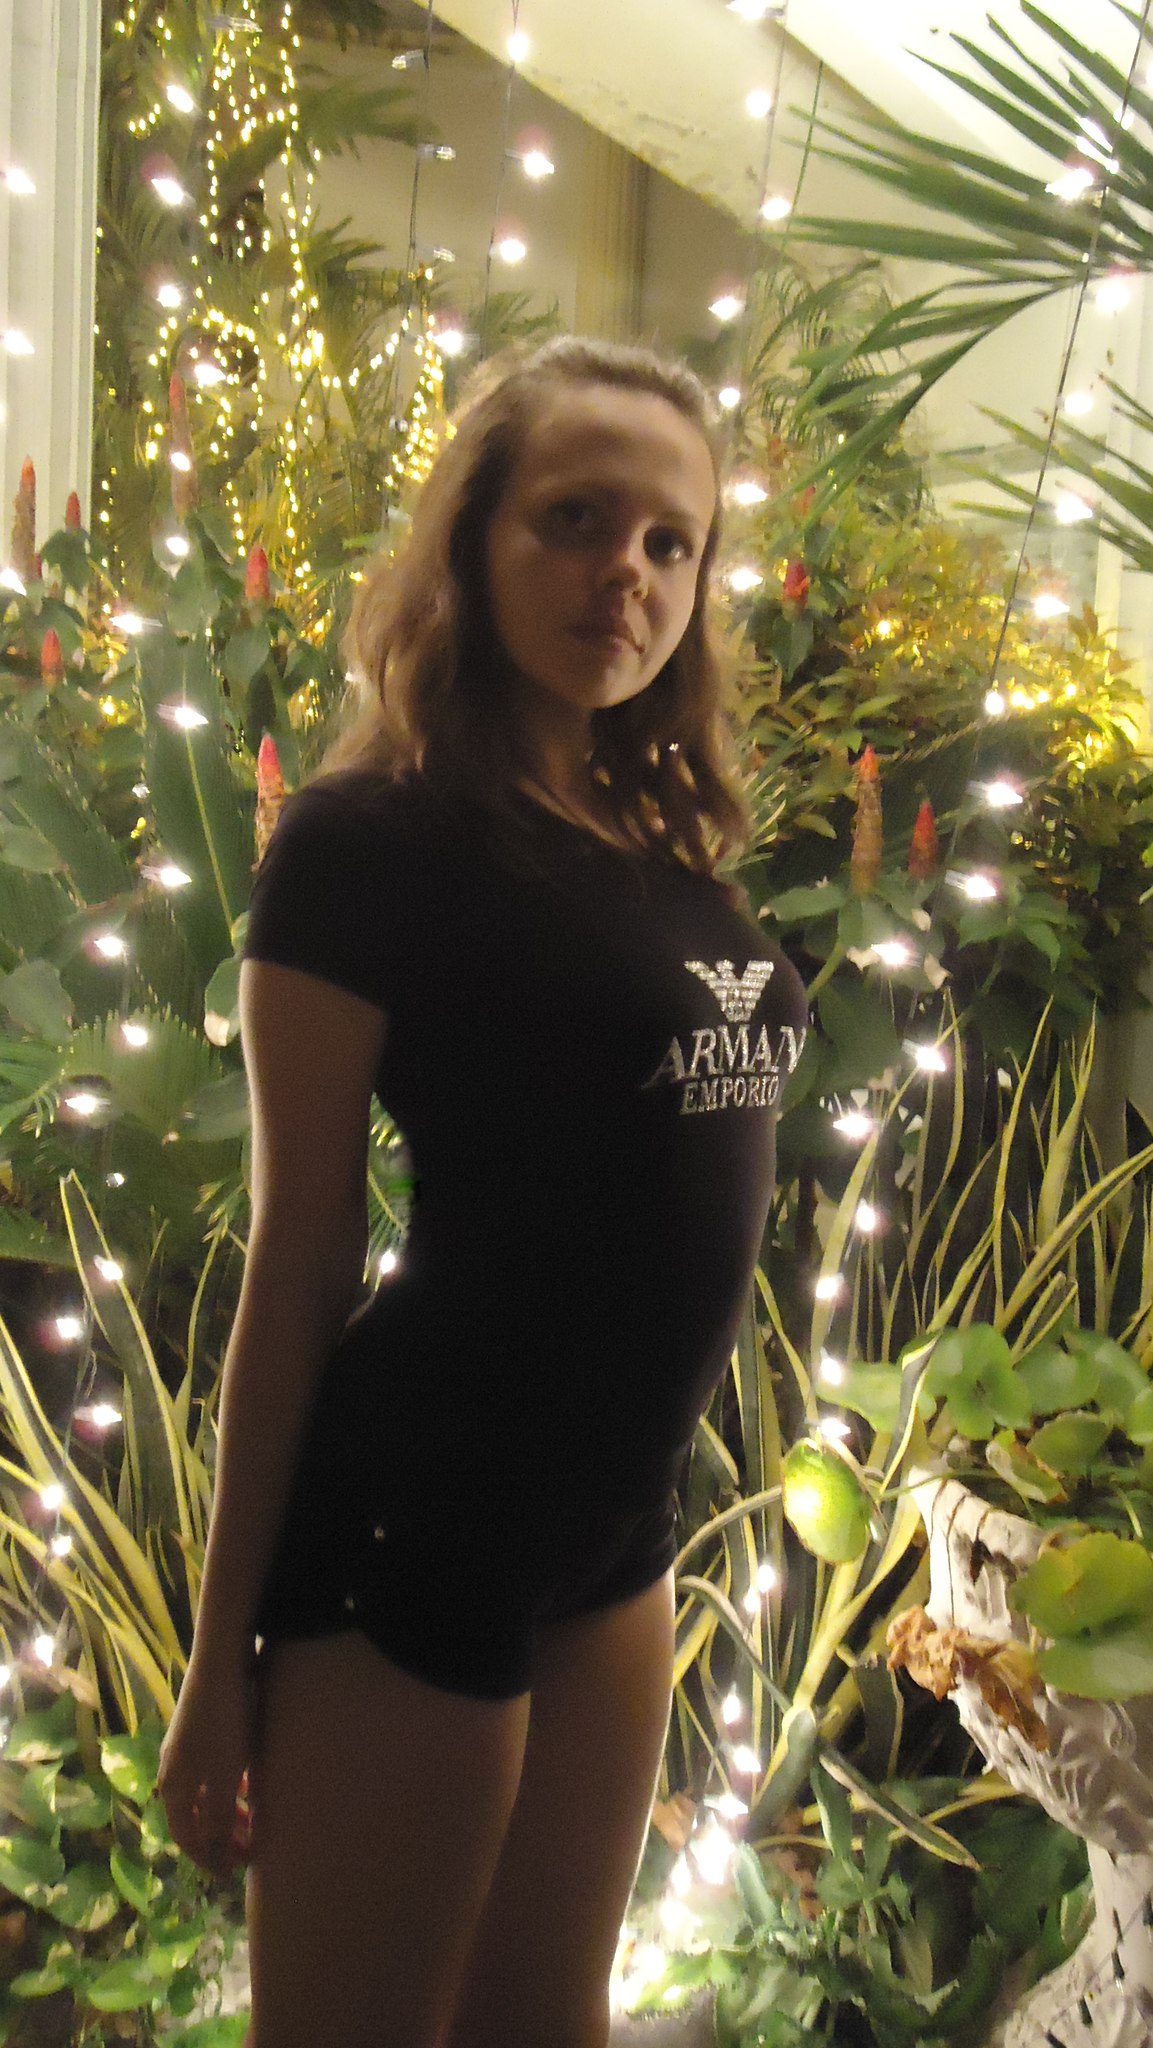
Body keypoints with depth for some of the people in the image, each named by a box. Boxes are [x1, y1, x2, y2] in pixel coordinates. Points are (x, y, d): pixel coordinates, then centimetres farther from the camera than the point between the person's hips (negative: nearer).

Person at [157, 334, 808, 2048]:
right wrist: (224, 1657, -7)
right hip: (427, 1522, -7)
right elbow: (299, 1266, -12)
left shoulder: (666, 841, 7)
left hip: (620, 1518, 7)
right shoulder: (373, 839, -13)